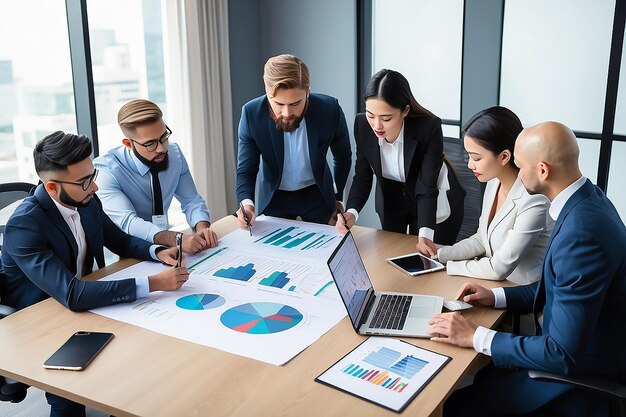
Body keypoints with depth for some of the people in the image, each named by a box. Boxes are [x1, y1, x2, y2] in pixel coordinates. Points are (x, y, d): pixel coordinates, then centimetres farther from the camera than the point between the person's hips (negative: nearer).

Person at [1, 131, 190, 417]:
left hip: (82, 304, 7)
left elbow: (121, 241, 10)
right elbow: (73, 295, -38)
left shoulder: (87, 202, -7)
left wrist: (158, 252, -12)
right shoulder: (24, 225, -29)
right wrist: (153, 283, -38)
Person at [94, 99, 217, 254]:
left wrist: (201, 228, -21)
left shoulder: (175, 153, -4)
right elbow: (127, 223, -31)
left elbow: (191, 200, 1)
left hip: (164, 248, 5)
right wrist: (177, 240, -46)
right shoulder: (106, 170, -20)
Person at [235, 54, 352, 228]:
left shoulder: (330, 109, -22)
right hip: (274, 197, 0)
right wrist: (247, 203, -34)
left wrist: (337, 197, 5)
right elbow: (246, 170, -15)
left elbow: (343, 157, -3)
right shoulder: (252, 113, -23)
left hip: (317, 194, 0)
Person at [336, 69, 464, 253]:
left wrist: (425, 233, -44)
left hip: (435, 202, -3)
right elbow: (362, 176, -16)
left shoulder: (429, 128, -34)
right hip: (391, 199, 4)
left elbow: (427, 187, -30)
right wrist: (352, 212, -34)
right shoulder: (362, 125, -24)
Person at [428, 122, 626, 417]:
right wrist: (496, 297, 5)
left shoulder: (581, 233, -32)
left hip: (580, 374, -9)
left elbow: (563, 354, -29)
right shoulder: (587, 199, -1)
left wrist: (476, 337, -22)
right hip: (574, 349, 9)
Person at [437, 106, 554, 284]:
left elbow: (500, 268, -19)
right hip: (494, 285, 6)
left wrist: (447, 266, -11)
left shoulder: (533, 201, -24)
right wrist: (439, 255, -2)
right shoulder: (494, 182, 0)